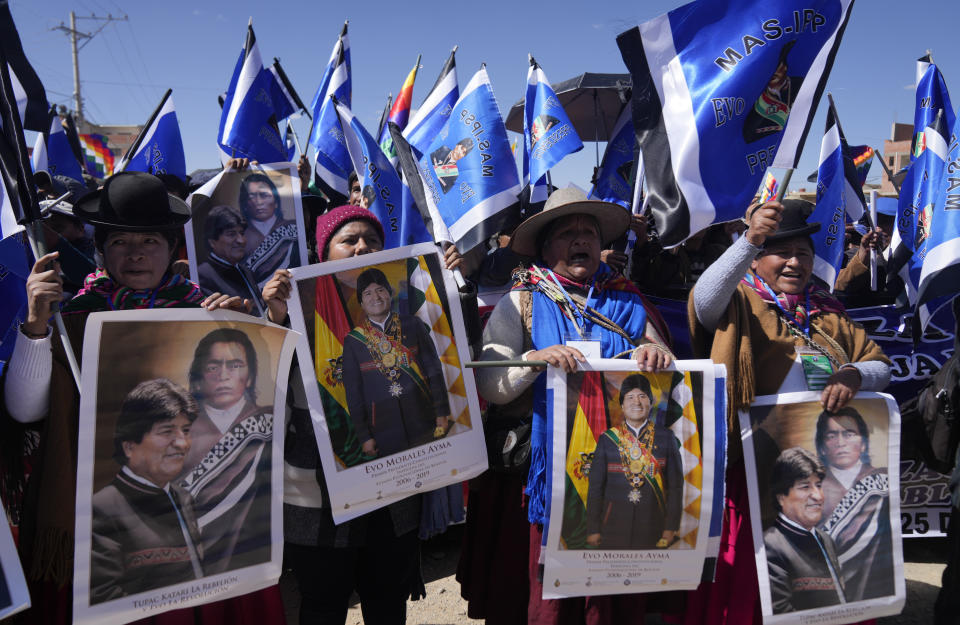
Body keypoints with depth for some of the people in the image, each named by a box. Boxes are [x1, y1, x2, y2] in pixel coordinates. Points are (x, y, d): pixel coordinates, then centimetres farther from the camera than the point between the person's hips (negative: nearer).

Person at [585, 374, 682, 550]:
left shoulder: (666, 438, 4)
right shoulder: (607, 439, 4)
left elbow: (675, 485, 3)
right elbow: (595, 486, 5)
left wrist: (671, 528, -2)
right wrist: (593, 529, 1)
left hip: (652, 526, 0)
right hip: (614, 527, 0)